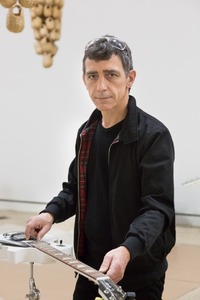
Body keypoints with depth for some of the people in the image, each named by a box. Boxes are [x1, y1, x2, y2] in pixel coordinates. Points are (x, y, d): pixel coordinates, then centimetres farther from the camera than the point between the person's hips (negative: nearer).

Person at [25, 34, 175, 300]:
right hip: (91, 264, 6)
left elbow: (158, 206, -22)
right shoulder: (87, 132, 7)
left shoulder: (154, 135, -15)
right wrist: (51, 213, -1)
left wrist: (128, 250, -37)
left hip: (139, 273, -6)